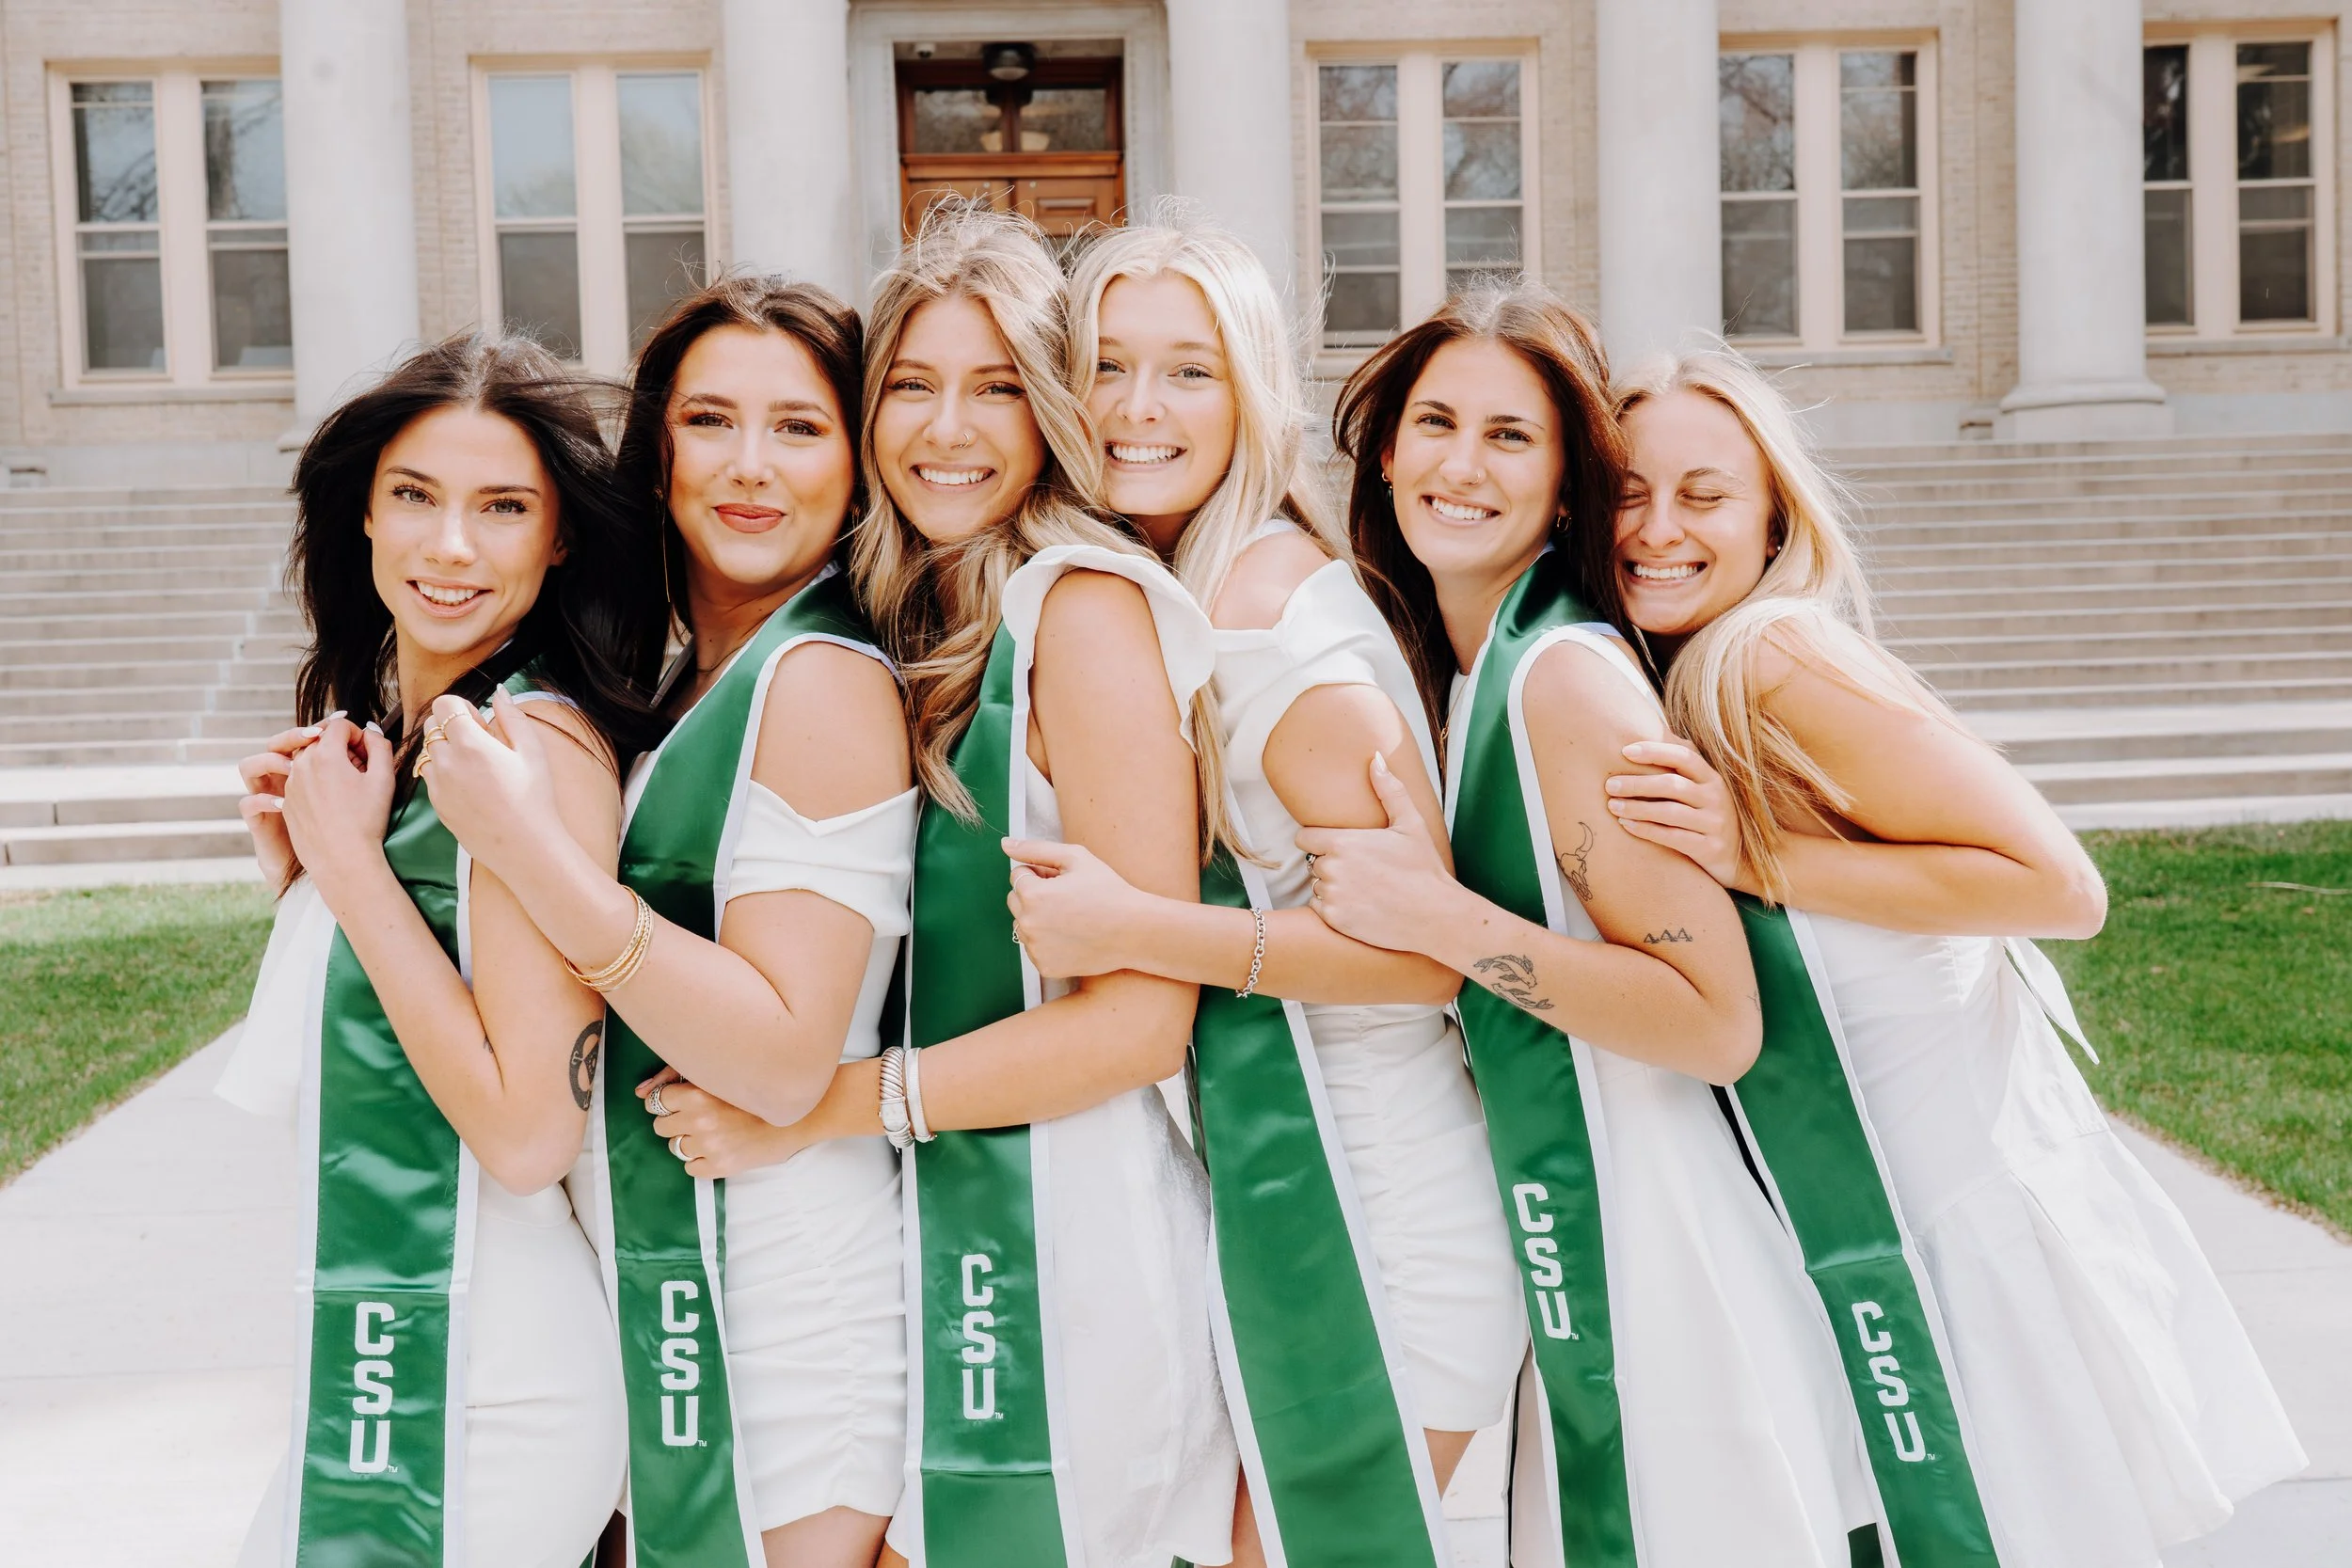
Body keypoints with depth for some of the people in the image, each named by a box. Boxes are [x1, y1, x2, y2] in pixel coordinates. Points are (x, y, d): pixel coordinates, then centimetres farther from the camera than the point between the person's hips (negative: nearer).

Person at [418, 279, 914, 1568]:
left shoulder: (823, 679, -15)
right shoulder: (686, 687, 11)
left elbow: (784, 1058, -22)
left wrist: (529, 848, -24)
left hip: (783, 1311, -9)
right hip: (652, 1310, 9)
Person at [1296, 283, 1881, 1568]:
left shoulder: (1569, 676, -18)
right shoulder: (1444, 670, 7)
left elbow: (1718, 1023, -22)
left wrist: (1436, 917, -25)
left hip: (1646, 1258, -8)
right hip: (1548, 1244, 8)